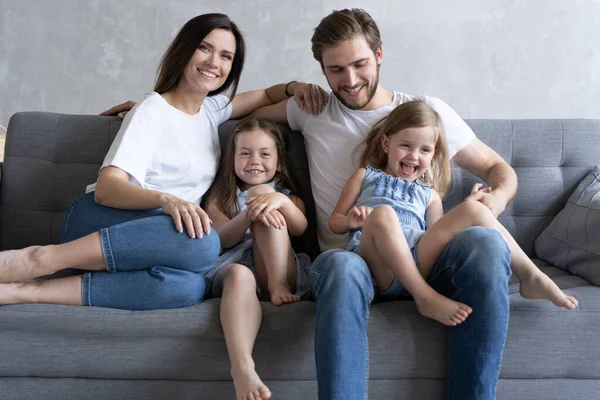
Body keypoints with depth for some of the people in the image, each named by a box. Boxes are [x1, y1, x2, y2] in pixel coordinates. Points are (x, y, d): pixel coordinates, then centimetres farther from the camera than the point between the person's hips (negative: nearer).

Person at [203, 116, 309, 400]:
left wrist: (281, 200, -20)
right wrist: (249, 215, -17)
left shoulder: (287, 195, 27)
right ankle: (243, 369, -62)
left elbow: (299, 228, 2)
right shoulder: (220, 198, 26)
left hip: (279, 269, 1)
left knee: (265, 201, -16)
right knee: (239, 274, -40)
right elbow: (221, 239, 4)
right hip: (235, 264, -1)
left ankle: (278, 287, -28)